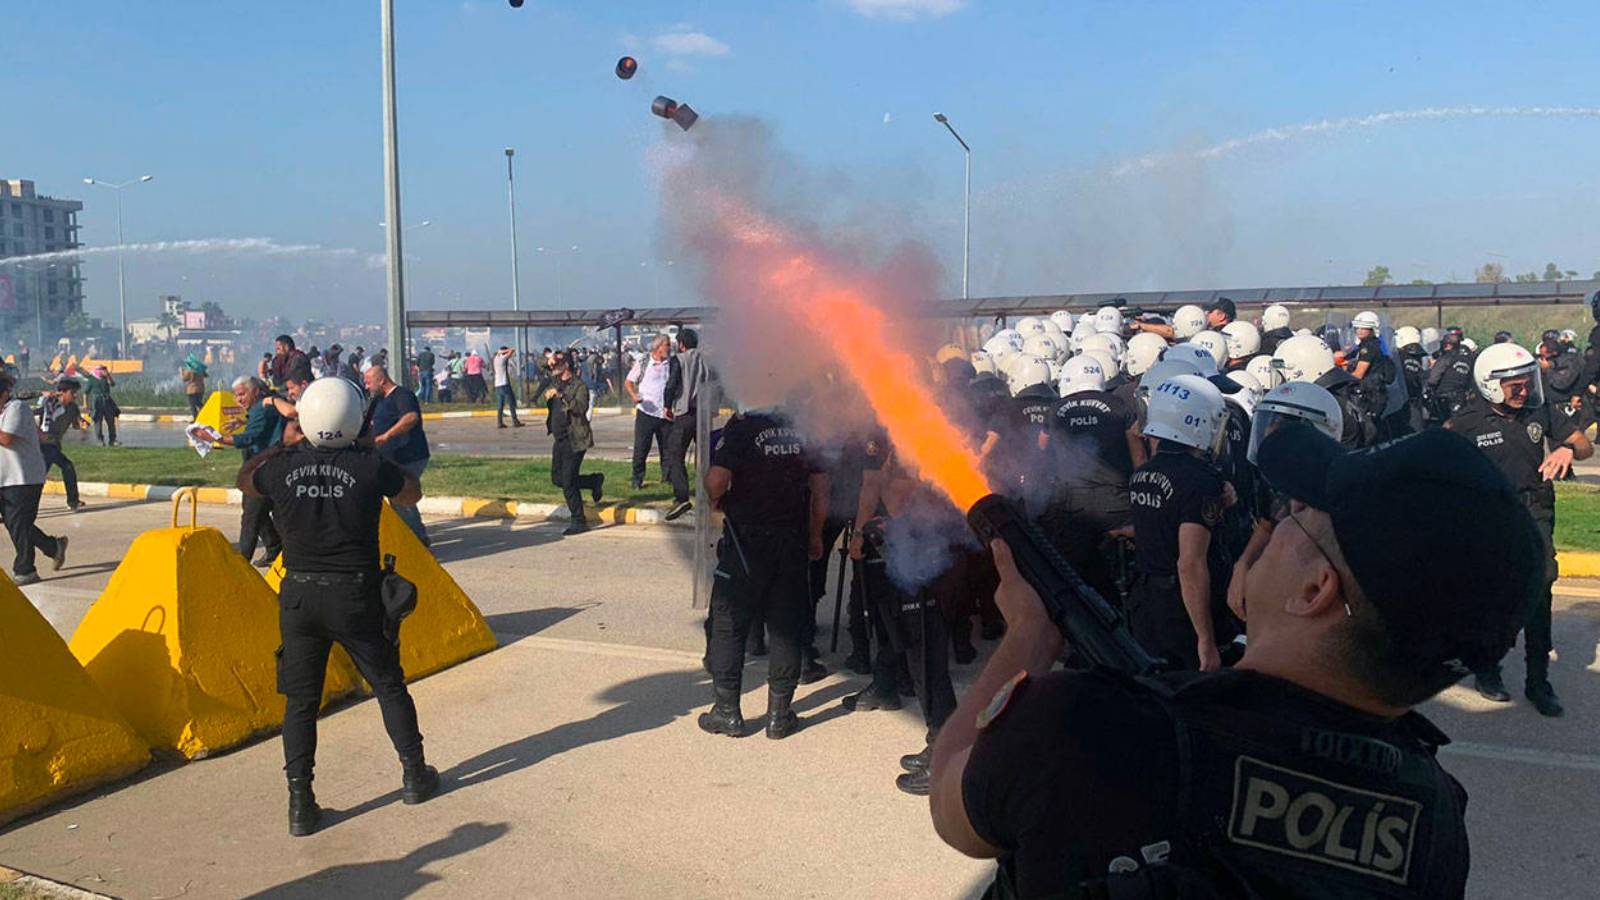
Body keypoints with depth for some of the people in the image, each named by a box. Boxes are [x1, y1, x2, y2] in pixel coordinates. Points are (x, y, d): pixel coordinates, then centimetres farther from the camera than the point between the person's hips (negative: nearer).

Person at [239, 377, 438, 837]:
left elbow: (244, 480, 17)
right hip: (357, 596, -1)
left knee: (300, 700, 11)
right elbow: (412, 493, 8)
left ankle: (300, 805, 10)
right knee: (388, 685, 15)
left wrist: (282, 448, 27)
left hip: (300, 596, 2)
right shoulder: (371, 466, -14)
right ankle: (414, 775, 26)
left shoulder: (283, 466, -7)